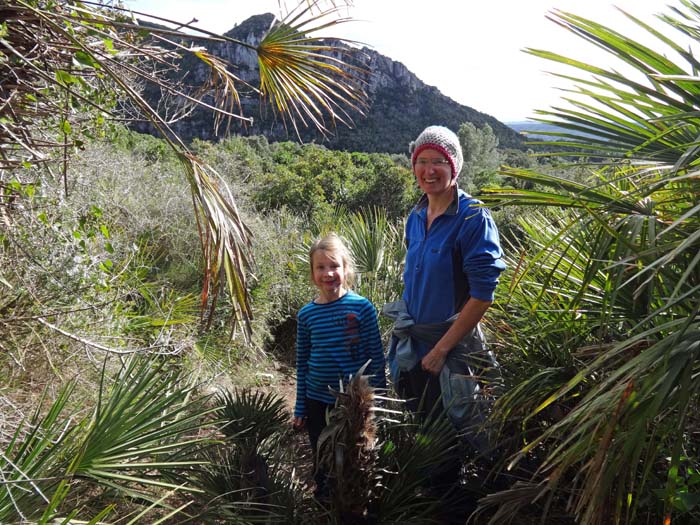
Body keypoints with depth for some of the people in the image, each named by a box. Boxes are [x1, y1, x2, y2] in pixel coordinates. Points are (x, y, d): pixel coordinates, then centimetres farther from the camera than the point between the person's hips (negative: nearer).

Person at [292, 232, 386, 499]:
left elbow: (377, 357, -5)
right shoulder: (306, 314, -3)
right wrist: (300, 408, 7)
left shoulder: (362, 307, -10)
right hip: (318, 402, 2)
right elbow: (302, 364, 5)